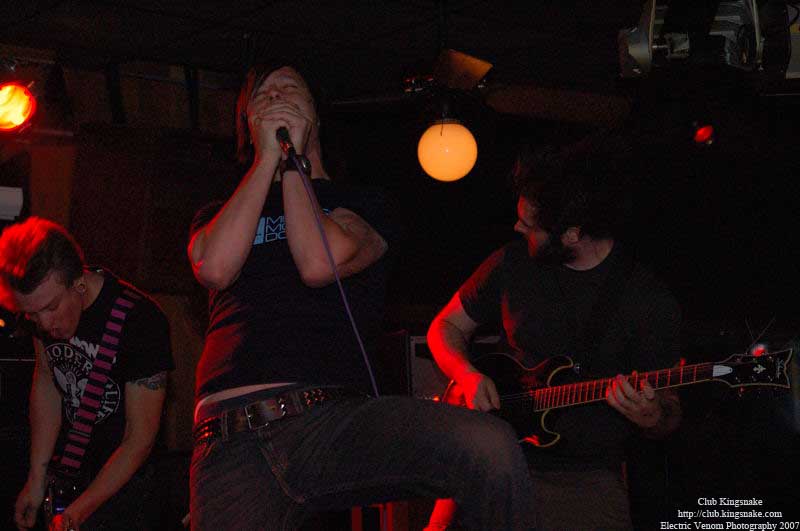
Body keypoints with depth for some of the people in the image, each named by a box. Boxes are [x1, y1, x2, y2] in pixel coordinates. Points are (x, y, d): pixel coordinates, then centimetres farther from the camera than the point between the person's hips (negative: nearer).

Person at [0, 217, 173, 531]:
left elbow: (139, 439, -21)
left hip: (120, 485, -5)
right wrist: (36, 480, 3)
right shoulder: (42, 301, -9)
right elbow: (46, 382, 5)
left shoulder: (141, 321, -27)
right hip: (63, 475, 5)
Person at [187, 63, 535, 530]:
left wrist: (292, 162, 10)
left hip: (337, 421, -1)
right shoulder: (217, 215, 27)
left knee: (491, 448, -27)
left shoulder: (361, 207, 21)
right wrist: (269, 159, 8)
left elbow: (319, 264, -2)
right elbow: (214, 268, 2)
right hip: (232, 447, 1)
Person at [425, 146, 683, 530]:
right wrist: (469, 376, -3)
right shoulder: (512, 264, 5)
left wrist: (651, 419, -20)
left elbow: (670, 411, 4)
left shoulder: (652, 303, -4)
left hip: (587, 478, -1)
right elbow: (446, 326, 18)